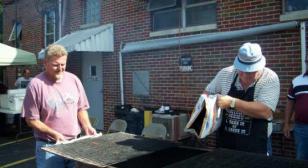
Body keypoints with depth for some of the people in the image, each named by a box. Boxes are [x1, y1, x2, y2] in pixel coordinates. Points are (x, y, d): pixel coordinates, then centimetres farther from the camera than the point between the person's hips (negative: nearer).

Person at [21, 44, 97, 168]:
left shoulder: (73, 80, 3)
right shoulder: (36, 84, -12)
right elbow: (31, 120, -9)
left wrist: (87, 127, -5)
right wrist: (54, 134, -17)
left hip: (75, 143, 4)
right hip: (49, 146, -4)